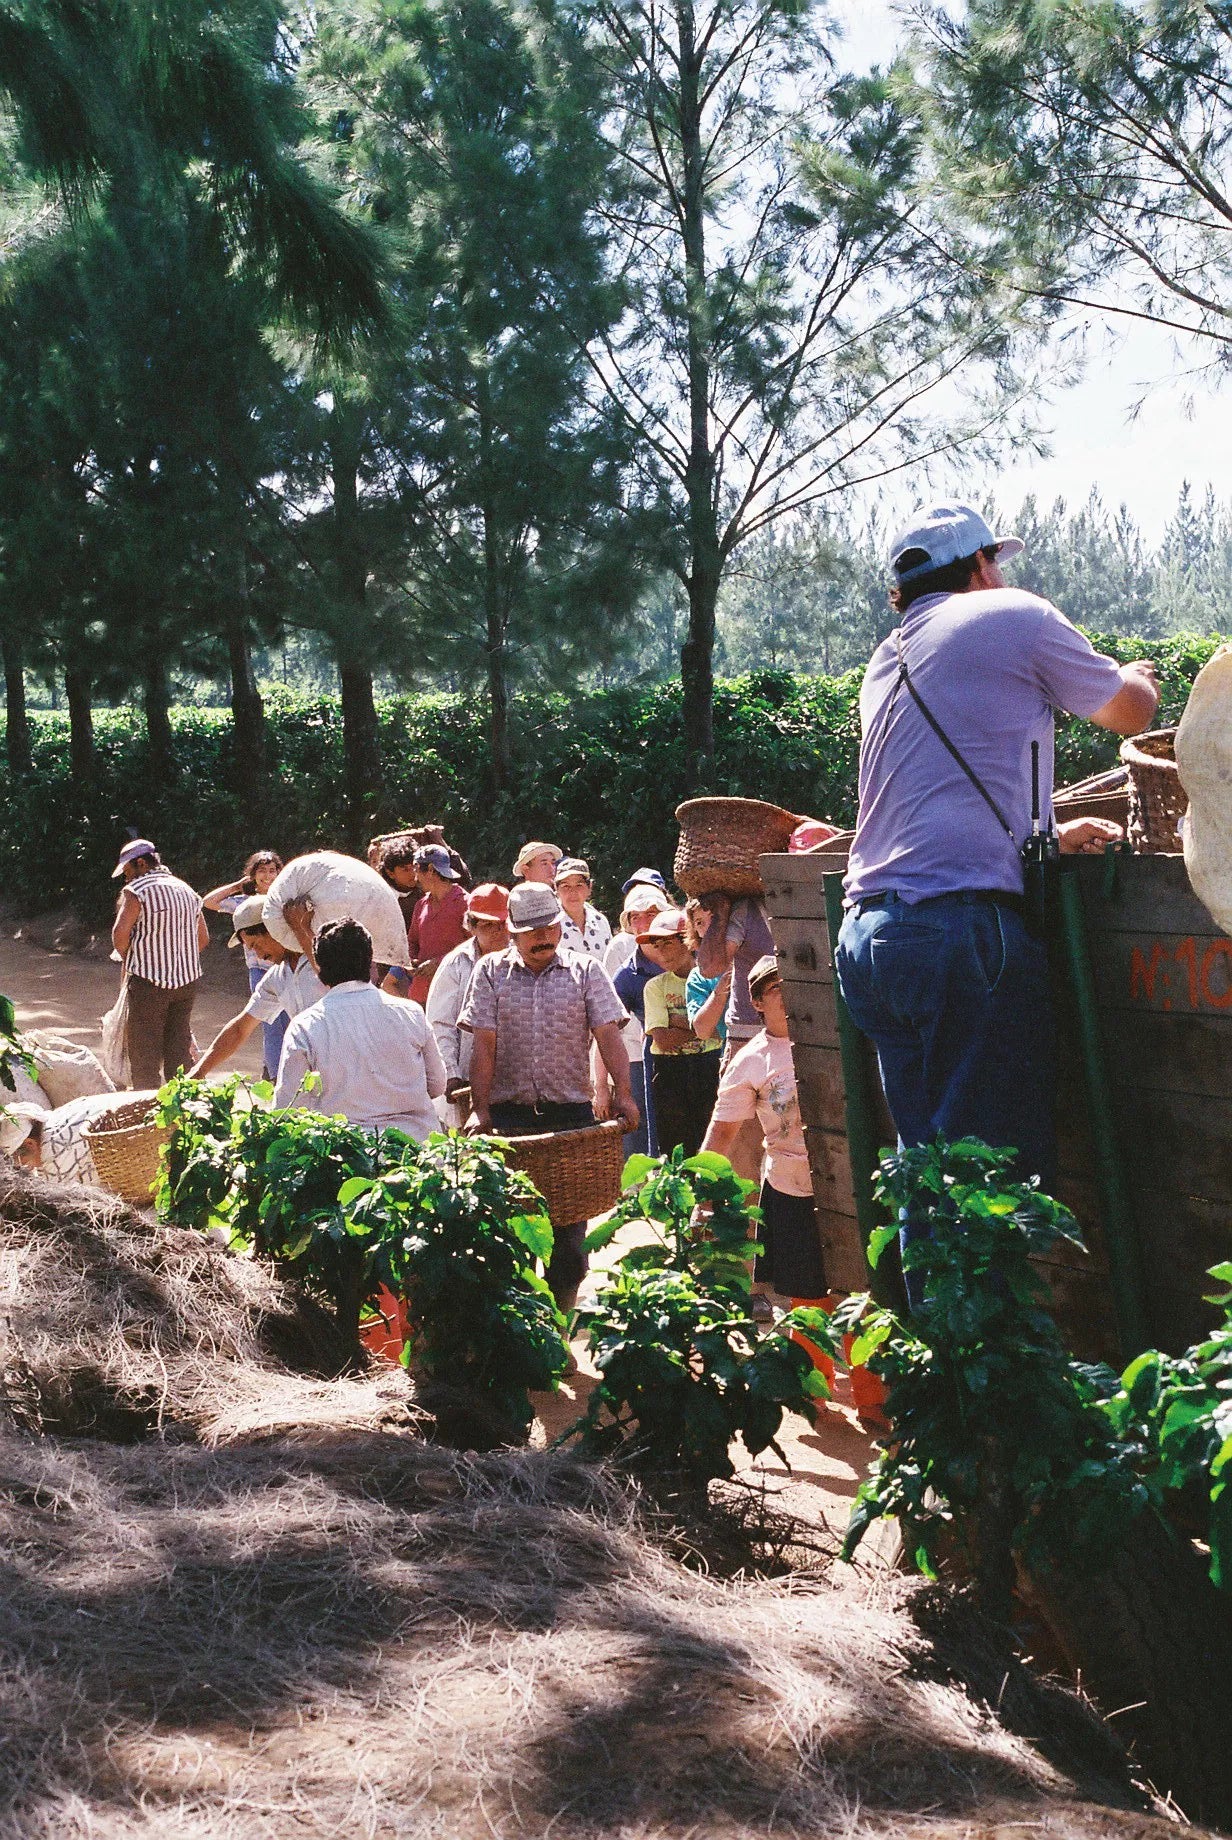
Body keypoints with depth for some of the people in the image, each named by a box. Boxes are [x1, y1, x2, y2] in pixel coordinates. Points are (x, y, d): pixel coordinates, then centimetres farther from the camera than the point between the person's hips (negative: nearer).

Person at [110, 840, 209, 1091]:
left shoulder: (137, 890, -9)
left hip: (149, 979, -6)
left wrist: (127, 960, 1)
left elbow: (120, 933, -17)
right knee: (179, 1049, 13)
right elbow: (203, 938, 16)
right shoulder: (187, 891, 13)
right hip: (188, 979, 6)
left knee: (144, 1051, 2)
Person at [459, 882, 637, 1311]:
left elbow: (608, 1035, -1)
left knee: (570, 1216, 2)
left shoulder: (585, 971, 7)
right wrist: (480, 1108, -7)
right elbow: (484, 1046, 1)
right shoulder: (491, 972, 7)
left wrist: (623, 1093, -14)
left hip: (571, 1114, 0)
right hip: (508, 1114, 0)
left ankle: (563, 1309, 13)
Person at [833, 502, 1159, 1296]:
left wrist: (1050, 835, 40)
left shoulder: (886, 665, 25)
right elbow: (1131, 712, 17)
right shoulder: (1014, 616, 4)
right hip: (964, 926, -8)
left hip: (868, 933, 8)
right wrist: (1139, 676, 40)